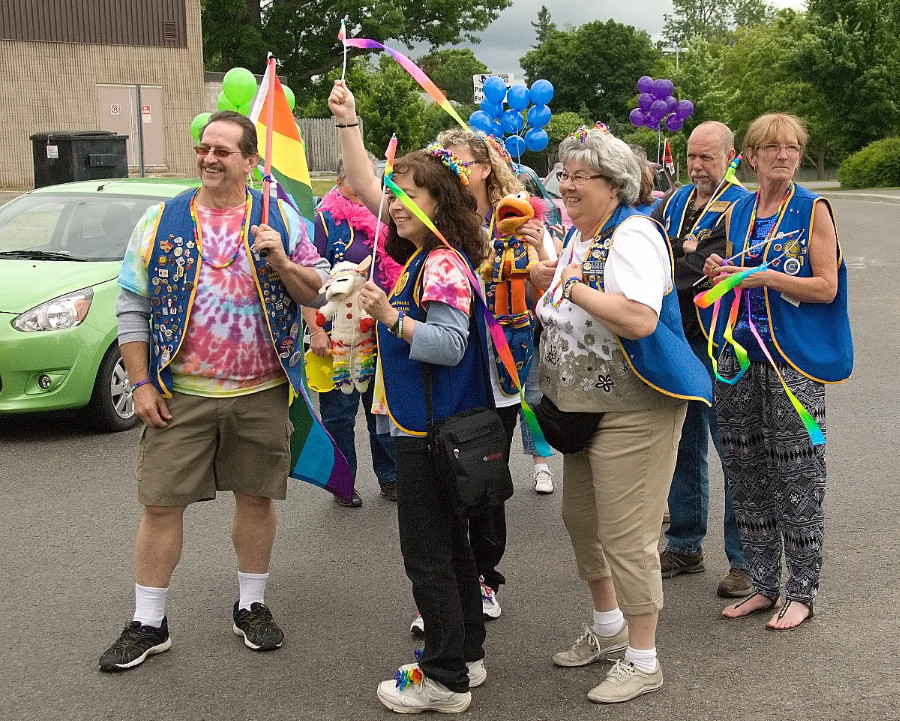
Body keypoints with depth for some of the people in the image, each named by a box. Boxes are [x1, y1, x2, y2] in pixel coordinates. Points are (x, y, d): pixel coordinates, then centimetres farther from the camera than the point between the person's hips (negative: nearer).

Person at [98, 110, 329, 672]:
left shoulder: (280, 219, 2)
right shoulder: (163, 220, 2)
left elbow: (319, 292, 1)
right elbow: (133, 307, 3)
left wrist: (283, 263, -18)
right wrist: (141, 383, -3)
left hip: (261, 394, 1)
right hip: (180, 394, 0)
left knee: (256, 498, 10)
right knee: (161, 505, 2)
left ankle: (253, 606, 28)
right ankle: (148, 624, 15)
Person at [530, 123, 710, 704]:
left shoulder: (632, 235, -18)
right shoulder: (579, 236, 12)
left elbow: (640, 319, -32)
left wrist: (573, 286, -24)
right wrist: (547, 282, 2)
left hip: (634, 410, -10)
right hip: (585, 404, 10)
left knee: (625, 535, -4)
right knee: (581, 519, 20)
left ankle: (643, 661, 12)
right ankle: (608, 629, 40)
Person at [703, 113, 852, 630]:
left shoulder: (812, 209, -3)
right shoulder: (738, 212, 12)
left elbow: (827, 286, -10)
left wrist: (766, 276, -19)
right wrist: (720, 274, 1)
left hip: (794, 360, -6)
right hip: (741, 355, 6)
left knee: (796, 476, -3)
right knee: (747, 475, 10)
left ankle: (801, 593, 8)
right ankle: (764, 584, 22)